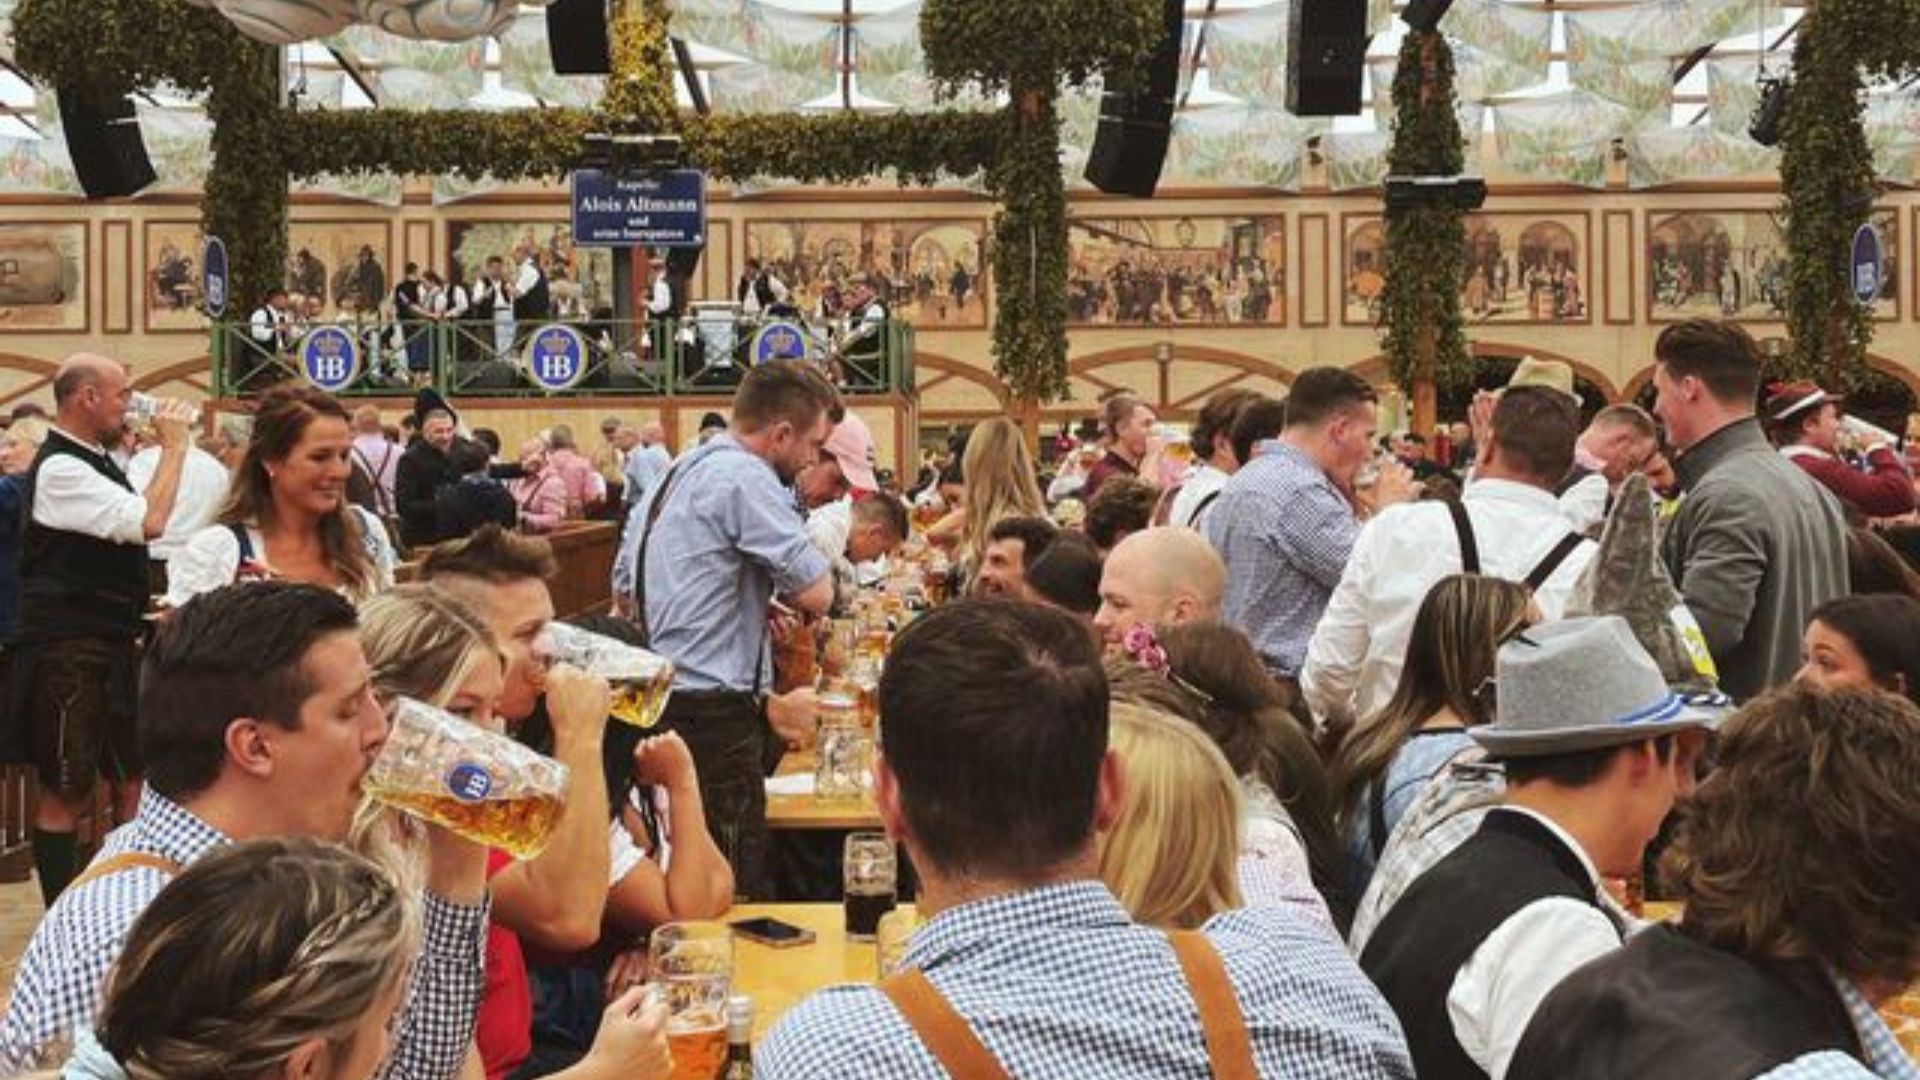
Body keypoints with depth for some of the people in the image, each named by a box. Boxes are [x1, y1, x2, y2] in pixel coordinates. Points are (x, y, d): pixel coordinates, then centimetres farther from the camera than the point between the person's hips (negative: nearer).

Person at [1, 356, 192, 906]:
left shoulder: (94, 462, 14)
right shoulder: (60, 468, -17)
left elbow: (133, 527, 25)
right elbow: (149, 522, -25)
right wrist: (173, 446, -16)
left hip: (108, 645, 9)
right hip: (67, 651, -9)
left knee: (132, 778, 13)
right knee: (66, 795, -1)